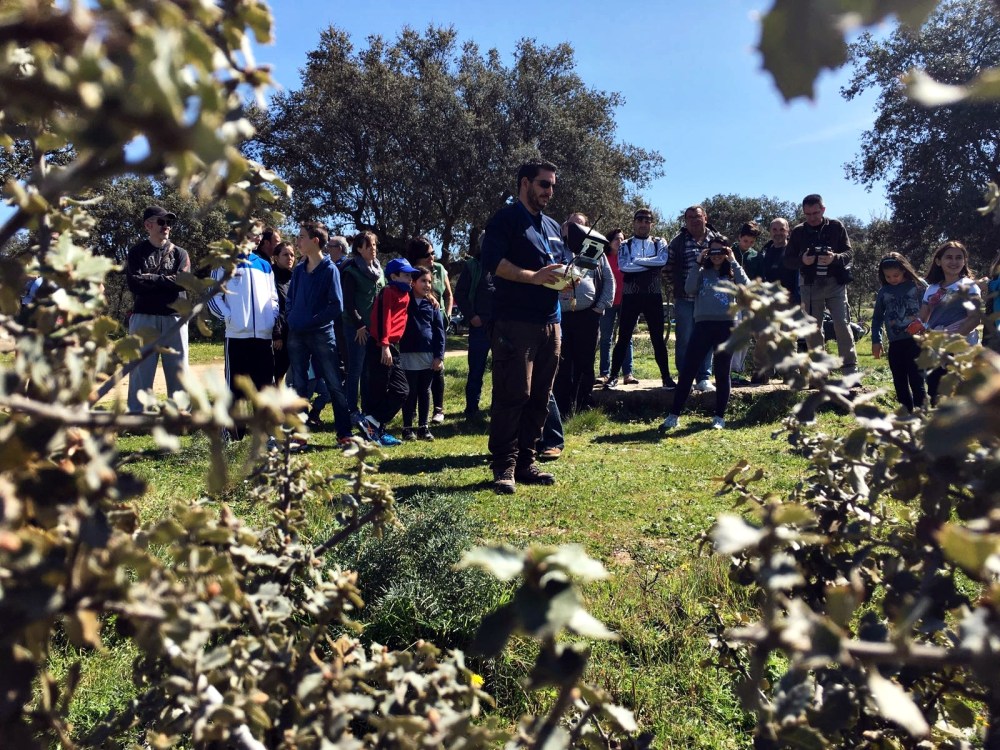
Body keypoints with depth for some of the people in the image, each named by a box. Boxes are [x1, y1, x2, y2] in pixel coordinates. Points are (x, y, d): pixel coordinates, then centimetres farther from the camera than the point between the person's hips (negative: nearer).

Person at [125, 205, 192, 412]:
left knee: (179, 372, 3)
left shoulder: (179, 253, 13)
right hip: (144, 318, -1)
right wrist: (166, 281, -7)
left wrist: (150, 279, -6)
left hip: (174, 319, 2)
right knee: (140, 373, -1)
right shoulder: (136, 252, 8)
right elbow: (134, 284, -7)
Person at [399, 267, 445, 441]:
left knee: (425, 391, 10)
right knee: (410, 392, 3)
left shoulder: (432, 304, 8)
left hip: (429, 354, 3)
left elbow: (439, 330, 6)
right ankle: (407, 428, 11)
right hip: (409, 354, -3)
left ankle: (424, 427, 18)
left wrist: (439, 356, 0)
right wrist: (394, 350, -12)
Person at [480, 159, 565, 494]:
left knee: (539, 398, 8)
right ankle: (504, 467, 0)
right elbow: (493, 261, -15)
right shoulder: (505, 219, -1)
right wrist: (534, 276, -23)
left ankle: (525, 463, 16)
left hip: (550, 322, 8)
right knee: (511, 396, -8)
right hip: (514, 323, -7)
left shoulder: (552, 226, 22)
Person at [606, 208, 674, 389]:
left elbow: (663, 260, -14)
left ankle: (666, 376, 12)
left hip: (653, 295, 1)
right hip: (631, 295, 0)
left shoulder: (659, 243, 7)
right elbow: (623, 266, -13)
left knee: (657, 337, 5)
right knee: (624, 337, 2)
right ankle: (613, 375, 8)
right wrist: (651, 264, -11)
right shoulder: (625, 245, 6)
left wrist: (636, 260, -12)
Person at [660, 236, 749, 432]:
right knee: (687, 370, -2)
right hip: (703, 325, 1)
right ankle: (674, 415, 3)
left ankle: (719, 417, 14)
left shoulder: (732, 272, 10)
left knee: (722, 372, 5)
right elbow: (689, 290, -5)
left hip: (726, 326, -1)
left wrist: (734, 262, -6)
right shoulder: (702, 272, 12)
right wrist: (698, 263, -6)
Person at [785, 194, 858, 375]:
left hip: (835, 283, -1)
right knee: (813, 329, 5)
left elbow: (848, 253, 0)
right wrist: (802, 260, -17)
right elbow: (787, 260, 4)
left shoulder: (836, 227, 1)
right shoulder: (798, 231, 3)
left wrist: (834, 258, -22)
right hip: (810, 285, 2)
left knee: (842, 325, -8)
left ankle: (850, 371, -3)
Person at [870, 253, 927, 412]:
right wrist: (876, 341, 10)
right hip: (895, 343, 4)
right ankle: (907, 413, 17)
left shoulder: (919, 285, -1)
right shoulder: (883, 291, 9)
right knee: (899, 381, 8)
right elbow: (877, 317, 17)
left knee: (916, 378, -7)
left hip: (916, 340, -4)